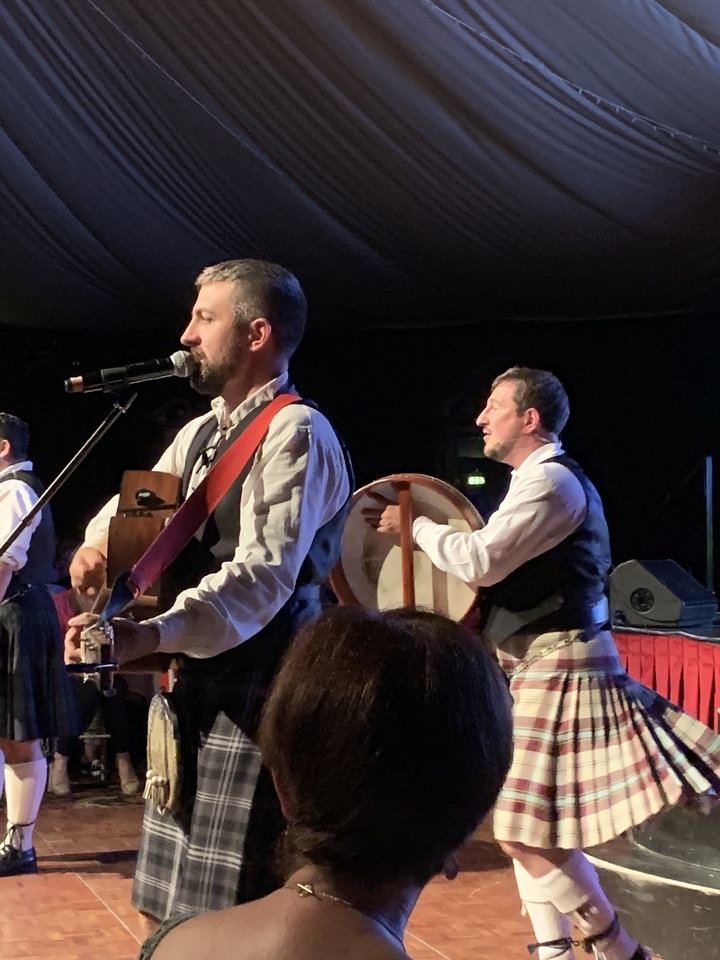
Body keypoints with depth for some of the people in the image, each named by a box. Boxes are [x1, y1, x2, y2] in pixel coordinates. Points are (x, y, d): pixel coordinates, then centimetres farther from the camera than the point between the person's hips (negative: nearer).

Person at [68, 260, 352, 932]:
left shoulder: (296, 432, -12)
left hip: (257, 698, -9)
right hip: (197, 690, 9)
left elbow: (263, 573, -24)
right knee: (169, 911, 15)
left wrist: (152, 635, -37)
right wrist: (99, 541, 1)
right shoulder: (201, 433, 16)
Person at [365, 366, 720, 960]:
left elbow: (482, 561, -22)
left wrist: (414, 525, -9)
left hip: (557, 667, -11)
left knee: (529, 830, -10)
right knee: (524, 822, 13)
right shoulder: (540, 480, 18)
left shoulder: (552, 481, -15)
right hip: (538, 667, 11)